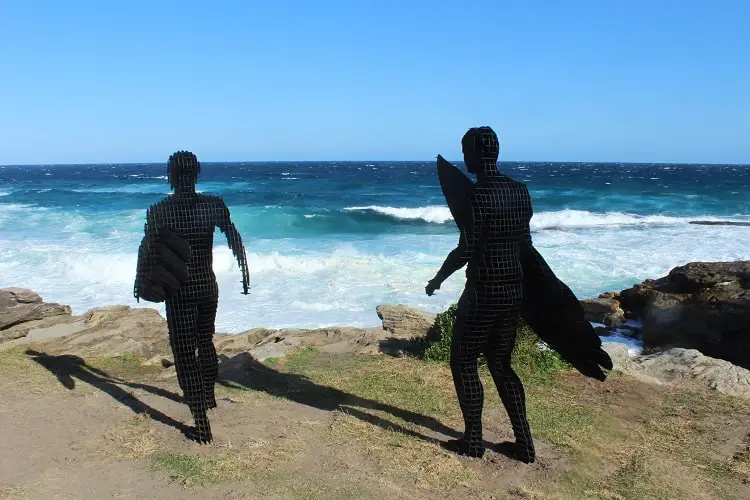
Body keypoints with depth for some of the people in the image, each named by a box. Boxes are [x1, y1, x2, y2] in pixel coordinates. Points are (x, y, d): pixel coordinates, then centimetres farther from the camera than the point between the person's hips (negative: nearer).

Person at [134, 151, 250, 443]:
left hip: (179, 290, -4)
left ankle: (202, 423, 0)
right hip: (208, 286, 4)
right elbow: (234, 239, 0)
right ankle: (208, 395, 44)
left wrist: (140, 283, 9)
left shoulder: (159, 211, -11)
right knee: (206, 343, 24)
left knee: (185, 353, 2)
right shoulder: (214, 205, -5)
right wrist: (244, 273, 11)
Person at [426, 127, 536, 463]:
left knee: (463, 362, 9)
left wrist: (436, 280, -2)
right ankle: (524, 443, 20)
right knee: (501, 364, 17)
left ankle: (473, 440, 16)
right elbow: (524, 241, 13)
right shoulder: (520, 192, 6)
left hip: (483, 293, -7)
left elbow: (465, 251, -17)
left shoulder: (479, 196, -18)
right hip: (514, 291, 8)